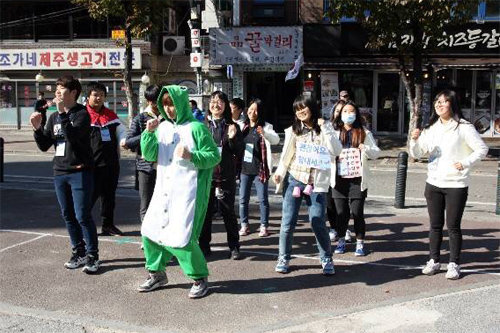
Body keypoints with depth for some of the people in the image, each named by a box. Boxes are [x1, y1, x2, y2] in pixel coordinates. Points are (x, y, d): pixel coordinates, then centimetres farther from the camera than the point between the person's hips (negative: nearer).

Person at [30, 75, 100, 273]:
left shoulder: (82, 114, -7)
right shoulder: (54, 117, 13)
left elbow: (74, 136, -24)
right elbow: (44, 146, 12)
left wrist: (62, 112, -22)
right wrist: (37, 129, -4)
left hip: (79, 172, -7)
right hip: (60, 173, 7)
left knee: (82, 216, -7)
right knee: (68, 216, 11)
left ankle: (92, 256, 2)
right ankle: (78, 252, 22)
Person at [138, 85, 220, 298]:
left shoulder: (196, 128, -7)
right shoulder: (162, 127, 10)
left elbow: (214, 156, -6)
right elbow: (149, 155, 5)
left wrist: (191, 156, -21)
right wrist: (149, 133, -9)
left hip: (187, 191, -6)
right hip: (163, 190, 7)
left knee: (181, 239, -10)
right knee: (150, 231, 9)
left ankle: (200, 278, 11)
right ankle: (157, 274, 29)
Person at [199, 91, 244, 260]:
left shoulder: (232, 126, 3)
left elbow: (239, 152, 0)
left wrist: (232, 138, -16)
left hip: (226, 176, -1)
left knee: (228, 212, 6)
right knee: (205, 211, 7)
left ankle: (234, 247, 16)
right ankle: (204, 246, 20)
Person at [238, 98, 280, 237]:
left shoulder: (265, 127, -5)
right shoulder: (243, 126, 6)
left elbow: (276, 140, -22)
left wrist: (264, 133, -40)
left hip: (260, 169, -4)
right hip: (244, 168, 4)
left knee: (263, 199, 1)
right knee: (243, 199, 8)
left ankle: (264, 226, 11)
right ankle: (244, 225, 18)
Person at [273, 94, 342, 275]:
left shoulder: (324, 128, 5)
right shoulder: (293, 130, 8)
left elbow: (335, 151, -9)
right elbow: (286, 154, 12)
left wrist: (324, 127, -11)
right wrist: (279, 172, 0)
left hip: (315, 184, -1)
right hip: (293, 180, 2)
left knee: (318, 222, -5)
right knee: (288, 222, 2)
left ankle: (326, 259, 13)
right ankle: (283, 258, 17)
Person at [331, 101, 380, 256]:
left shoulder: (364, 133, 6)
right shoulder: (334, 133, 7)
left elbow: (376, 153, 2)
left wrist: (366, 149, -18)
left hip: (358, 179, -1)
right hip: (339, 179, 1)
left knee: (357, 213, -1)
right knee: (341, 213, 6)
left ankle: (360, 243, 13)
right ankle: (341, 241, 22)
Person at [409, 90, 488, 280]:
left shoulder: (463, 127, -6)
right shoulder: (431, 128, 8)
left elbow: (482, 149, -5)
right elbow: (416, 154, 6)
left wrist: (465, 163, -17)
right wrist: (414, 140, -13)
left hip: (456, 185, -4)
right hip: (433, 184, 5)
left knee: (453, 226, 1)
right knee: (435, 225, 11)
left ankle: (454, 264, 11)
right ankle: (434, 261, 20)